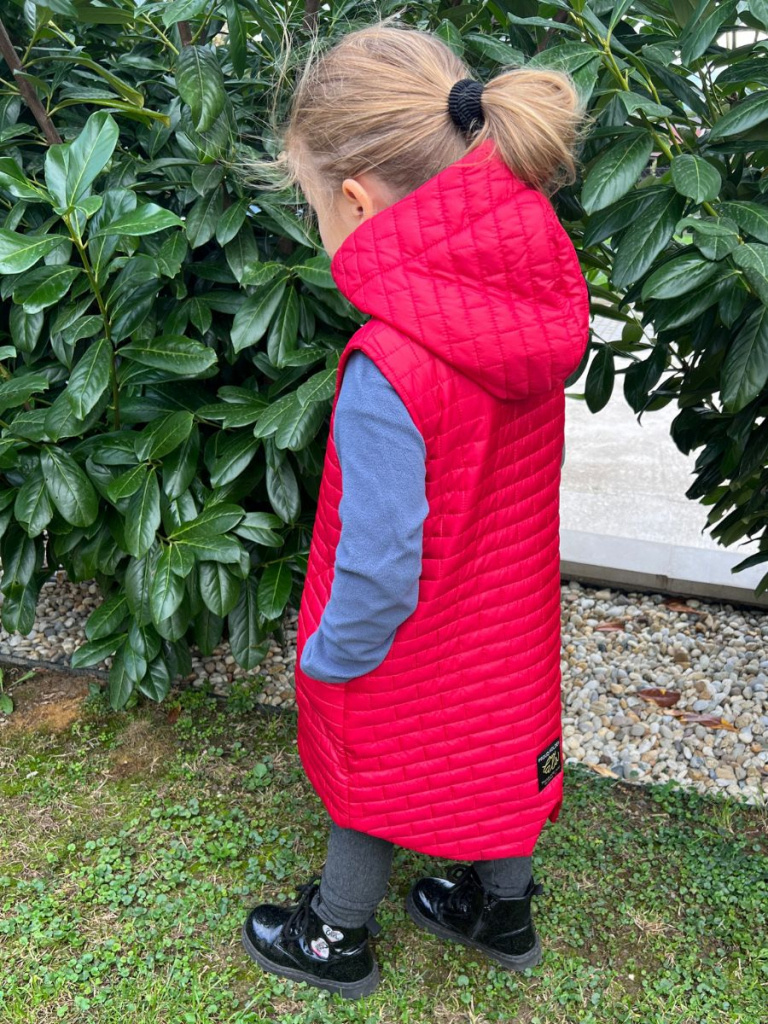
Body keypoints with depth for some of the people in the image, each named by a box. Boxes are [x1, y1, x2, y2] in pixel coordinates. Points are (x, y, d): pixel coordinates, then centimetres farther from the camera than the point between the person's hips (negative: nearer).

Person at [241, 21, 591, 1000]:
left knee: (372, 774, 20)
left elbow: (380, 567, -30)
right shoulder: (538, 297, -15)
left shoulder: (388, 371, -38)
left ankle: (338, 939, 48)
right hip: (510, 605, 6)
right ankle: (503, 910, 55)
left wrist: (328, 659, -12)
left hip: (409, 651, -6)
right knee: (497, 741, 28)